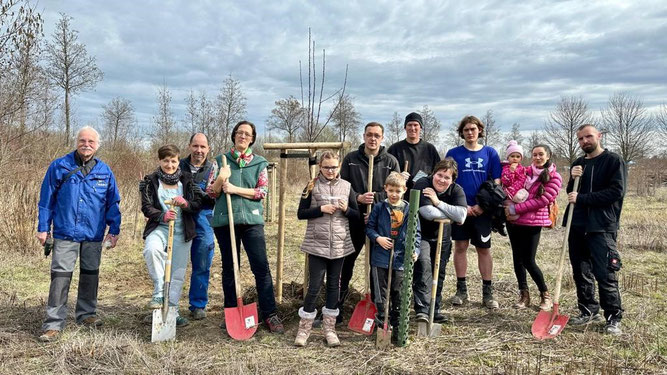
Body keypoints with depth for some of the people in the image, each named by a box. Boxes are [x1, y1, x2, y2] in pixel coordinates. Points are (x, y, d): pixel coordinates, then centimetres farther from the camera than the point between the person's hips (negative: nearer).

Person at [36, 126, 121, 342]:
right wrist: (43, 228, 0)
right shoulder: (59, 167, -1)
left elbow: (113, 203, 9)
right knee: (61, 276, -5)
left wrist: (114, 230, 5)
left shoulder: (104, 171, 4)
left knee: (90, 274, 13)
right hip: (66, 233, -3)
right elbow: (47, 200, 2)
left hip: (94, 235, 3)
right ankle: (54, 323, 1)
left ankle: (86, 314, 28)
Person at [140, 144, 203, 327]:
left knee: (178, 273, 5)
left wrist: (186, 204, -20)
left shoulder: (187, 180, 6)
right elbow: (146, 207, -6)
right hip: (159, 228, -2)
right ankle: (159, 292, -18)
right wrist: (162, 215, -25)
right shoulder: (151, 181, 2)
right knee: (151, 249, -34)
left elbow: (199, 204, 2)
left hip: (182, 232, 2)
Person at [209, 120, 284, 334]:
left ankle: (270, 314, 2)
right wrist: (221, 179, -15)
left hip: (252, 220, -1)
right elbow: (211, 192, 5)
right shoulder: (221, 161, 8)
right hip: (225, 220, 1)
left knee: (261, 267, -5)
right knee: (229, 269, 10)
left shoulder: (259, 163, 7)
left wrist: (235, 189, -12)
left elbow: (262, 192, -2)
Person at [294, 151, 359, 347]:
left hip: (339, 245, 3)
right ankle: (304, 327, 15)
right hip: (317, 245, -2)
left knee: (333, 285, 11)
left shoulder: (346, 186, 5)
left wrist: (346, 209, -11)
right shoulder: (312, 186, 0)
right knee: (314, 286, -1)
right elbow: (301, 213, -1)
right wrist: (321, 209, -15)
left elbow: (357, 214, 9)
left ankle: (329, 328, 22)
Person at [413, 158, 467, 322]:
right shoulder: (422, 185, -19)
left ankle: (435, 310, 26)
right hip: (421, 235, -5)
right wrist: (452, 214, -18)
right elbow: (429, 213, -32)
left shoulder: (456, 190, -8)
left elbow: (461, 216, -25)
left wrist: (438, 202, -26)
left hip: (442, 237, 5)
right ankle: (422, 309, -24)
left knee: (439, 273, 11)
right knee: (423, 267, -24)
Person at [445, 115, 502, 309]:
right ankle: (461, 290, 17)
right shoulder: (453, 153, 3)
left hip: (482, 210, 0)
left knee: (484, 249, 5)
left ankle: (487, 292, 14)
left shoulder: (490, 153, 5)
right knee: (460, 247, 5)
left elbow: (496, 182, 3)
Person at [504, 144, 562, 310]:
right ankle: (524, 295, 19)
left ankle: (545, 295, 16)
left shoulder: (554, 178, -3)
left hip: (532, 223, -5)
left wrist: (515, 209, -16)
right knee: (517, 258, 8)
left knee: (529, 261, -4)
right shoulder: (526, 171, 10)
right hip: (513, 221, 5)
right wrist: (508, 205, -4)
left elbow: (542, 200, -13)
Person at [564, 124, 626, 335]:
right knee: (581, 273, 11)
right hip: (577, 226, 6)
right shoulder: (578, 164, 16)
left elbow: (617, 191, -14)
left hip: (602, 227, -6)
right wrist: (573, 179, -4)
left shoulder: (614, 161, -3)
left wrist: (582, 199, -14)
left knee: (605, 274, -6)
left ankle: (613, 318, 6)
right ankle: (589, 312, 23)